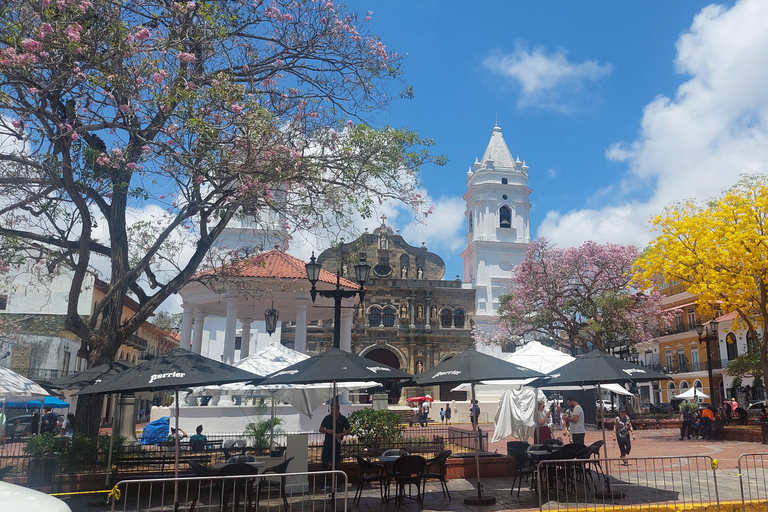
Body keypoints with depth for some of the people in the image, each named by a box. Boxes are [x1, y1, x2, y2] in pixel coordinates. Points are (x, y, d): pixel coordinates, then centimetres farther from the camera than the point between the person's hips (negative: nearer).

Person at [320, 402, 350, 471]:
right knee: (324, 460, -5)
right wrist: (327, 431, -14)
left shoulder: (343, 419, -1)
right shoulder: (327, 418, 1)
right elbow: (321, 429, 6)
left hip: (337, 442, 0)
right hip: (328, 441, 0)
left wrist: (341, 434, -15)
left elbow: (348, 431, 4)